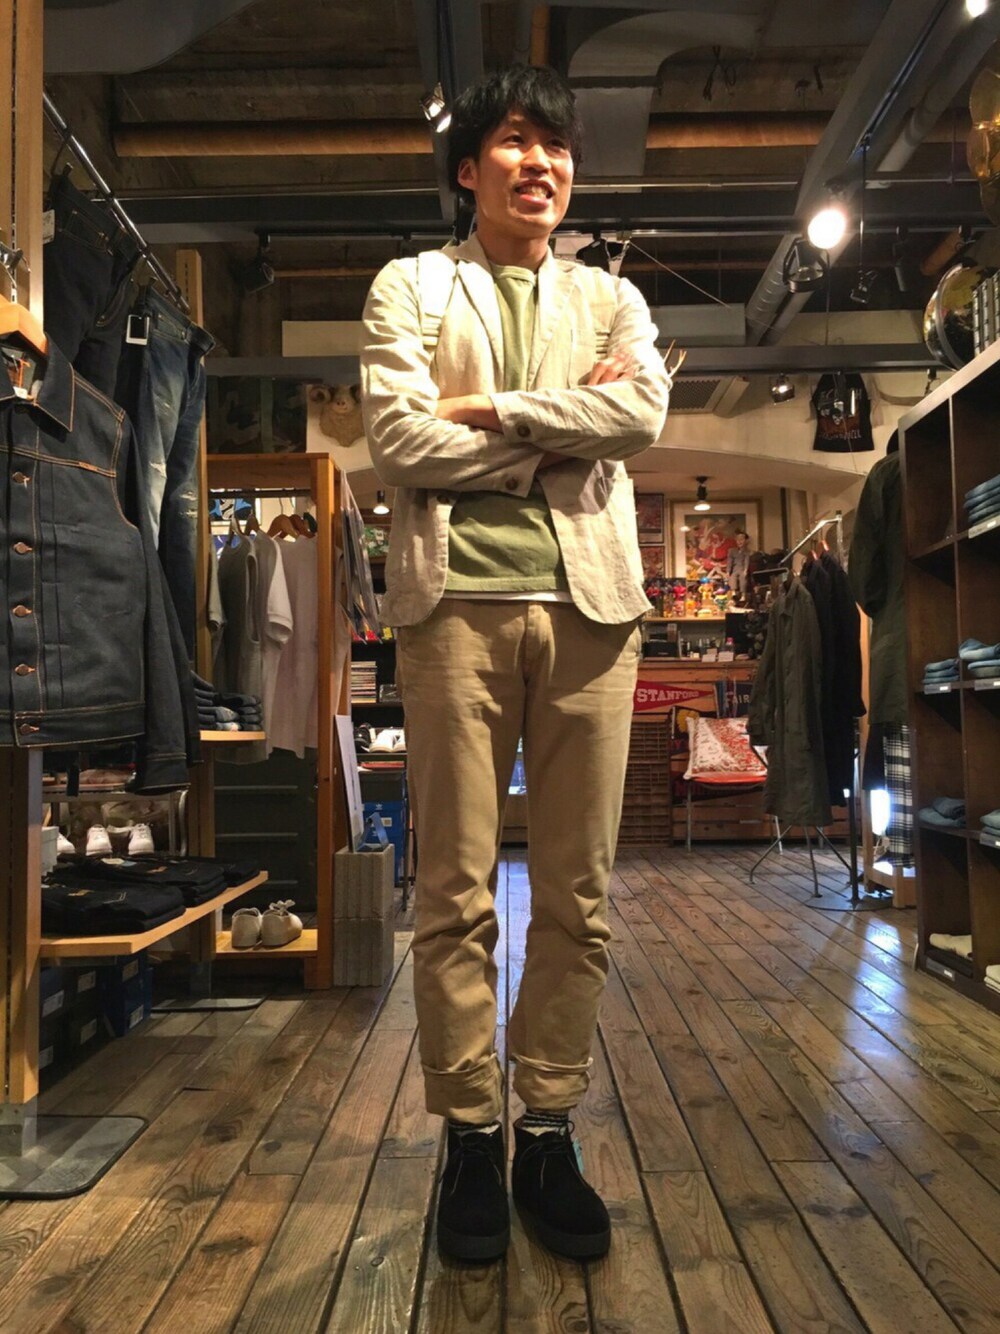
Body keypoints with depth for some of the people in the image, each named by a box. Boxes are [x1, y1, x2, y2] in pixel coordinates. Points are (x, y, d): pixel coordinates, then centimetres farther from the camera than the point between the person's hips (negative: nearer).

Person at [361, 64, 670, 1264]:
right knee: (456, 894, 0)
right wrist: (566, 423, 0)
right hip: (458, 599, -2)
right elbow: (397, 438, -3)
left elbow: (642, 414, 0)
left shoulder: (611, 299, 21)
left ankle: (549, 1134, 19)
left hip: (588, 603, 3)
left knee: (577, 896, 4)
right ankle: (469, 1139, 16)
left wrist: (487, 411, -3)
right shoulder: (410, 286, 14)